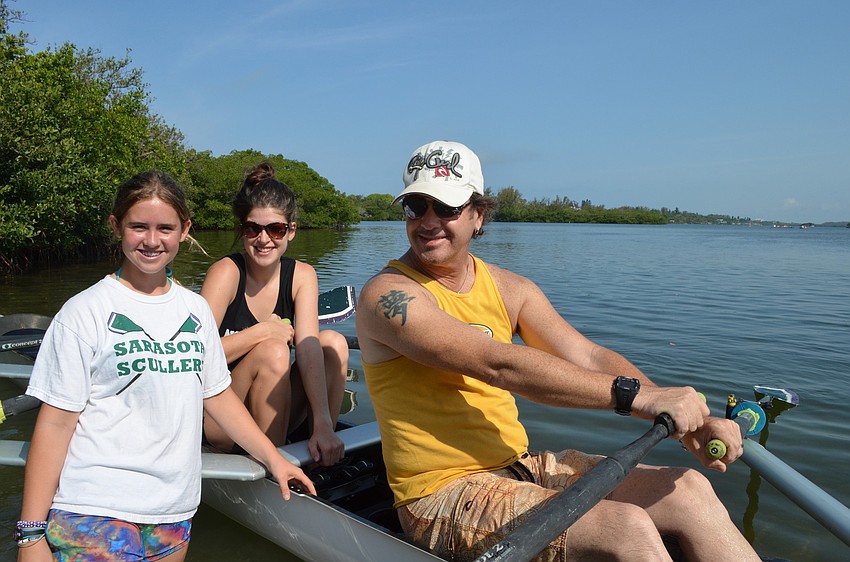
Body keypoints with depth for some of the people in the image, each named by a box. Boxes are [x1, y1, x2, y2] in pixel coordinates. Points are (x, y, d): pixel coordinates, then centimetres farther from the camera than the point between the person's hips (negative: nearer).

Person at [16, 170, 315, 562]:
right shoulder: (86, 312, -7)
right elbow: (55, 423, -8)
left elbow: (217, 394, 13)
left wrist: (273, 458, 11)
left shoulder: (196, 310, 6)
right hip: (94, 514, -4)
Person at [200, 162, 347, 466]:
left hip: (272, 416, 4)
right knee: (273, 351, -28)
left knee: (333, 342, -15)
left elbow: (308, 347, -17)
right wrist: (263, 331, -20)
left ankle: (322, 461, -7)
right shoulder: (227, 272, -13)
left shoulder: (302, 275, -2)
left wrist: (323, 426, -28)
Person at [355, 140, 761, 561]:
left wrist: (688, 419, -17)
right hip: (442, 498, -6)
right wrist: (636, 395, -28)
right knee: (626, 528, -24)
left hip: (518, 469, 7)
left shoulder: (509, 289, 7)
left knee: (687, 490, -5)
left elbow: (589, 359, -2)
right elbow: (498, 366, -26)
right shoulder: (388, 295, -14)